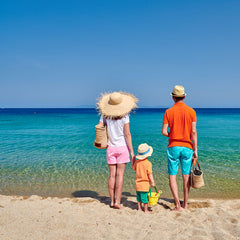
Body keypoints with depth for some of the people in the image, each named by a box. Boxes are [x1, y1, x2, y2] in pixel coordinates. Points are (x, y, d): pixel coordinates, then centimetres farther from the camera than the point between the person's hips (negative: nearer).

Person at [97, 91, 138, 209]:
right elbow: (127, 134, -10)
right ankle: (117, 201, 2)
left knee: (112, 175, 8)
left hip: (110, 148, 3)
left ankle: (112, 201, 15)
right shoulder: (124, 116, -8)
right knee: (120, 174, 1)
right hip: (122, 147, -2)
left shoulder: (105, 115, 0)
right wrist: (131, 151, -6)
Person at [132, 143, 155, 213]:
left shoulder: (137, 162, 2)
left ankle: (139, 208, 26)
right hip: (145, 184, -5)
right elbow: (150, 174, -17)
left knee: (139, 197, 17)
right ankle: (146, 210, 11)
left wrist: (133, 159, 29)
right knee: (145, 197, 3)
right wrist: (152, 182, -11)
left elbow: (134, 168, 22)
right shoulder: (148, 163, -15)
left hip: (138, 184, 6)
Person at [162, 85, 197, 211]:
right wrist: (195, 149, 1)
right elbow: (193, 132, -5)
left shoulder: (168, 112, -4)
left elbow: (164, 132, -7)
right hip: (187, 147, 2)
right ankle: (185, 204, 23)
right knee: (186, 176, 13)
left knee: (172, 176, 6)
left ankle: (178, 205, 0)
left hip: (173, 147, -2)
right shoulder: (191, 111, -2)